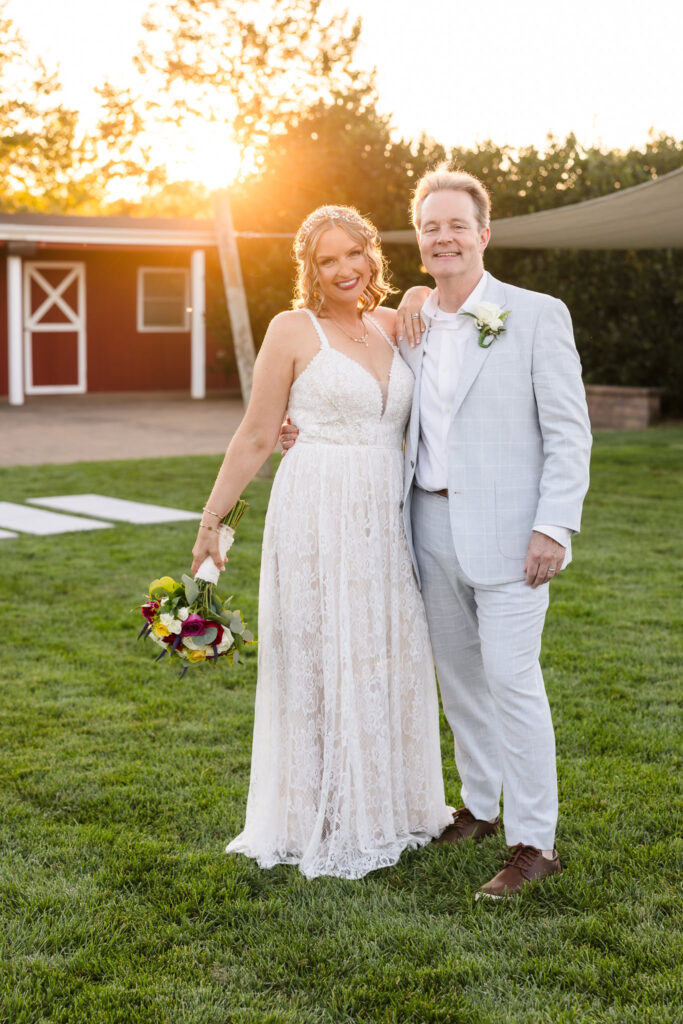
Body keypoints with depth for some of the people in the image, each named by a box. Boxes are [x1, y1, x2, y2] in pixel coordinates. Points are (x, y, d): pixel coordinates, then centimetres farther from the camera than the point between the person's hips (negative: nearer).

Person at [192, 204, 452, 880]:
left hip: (385, 518, 6)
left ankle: (384, 809, 30)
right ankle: (322, 824, 16)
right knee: (319, 663, 2)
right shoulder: (293, 330, -4)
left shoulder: (391, 326, 11)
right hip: (318, 514, -5)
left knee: (387, 660, 13)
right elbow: (256, 436, -2)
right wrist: (212, 519, -4)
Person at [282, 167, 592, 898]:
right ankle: (479, 807, 30)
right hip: (432, 523, 6)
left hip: (507, 528, -6)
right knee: (457, 672, 14)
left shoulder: (537, 316, -6)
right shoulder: (408, 324, 10)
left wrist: (555, 526, -17)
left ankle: (534, 843, 1)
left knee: (510, 675, -7)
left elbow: (568, 431, -8)